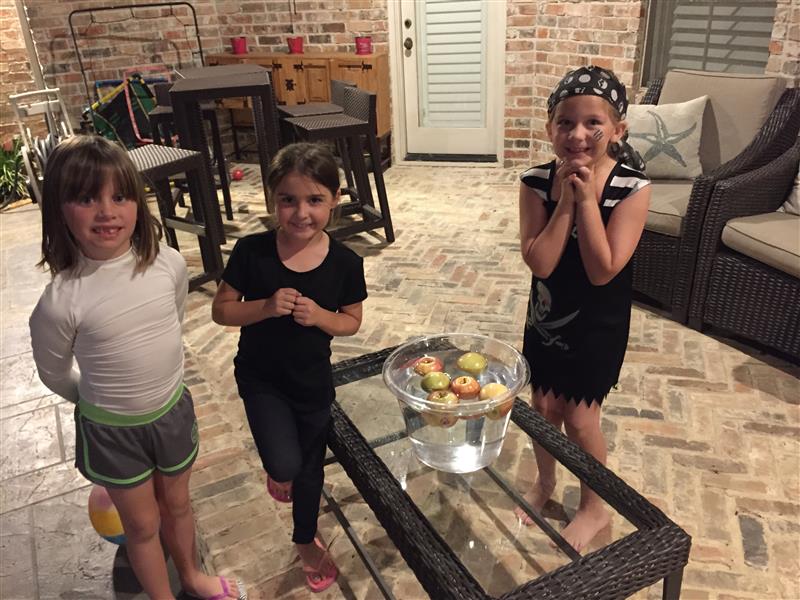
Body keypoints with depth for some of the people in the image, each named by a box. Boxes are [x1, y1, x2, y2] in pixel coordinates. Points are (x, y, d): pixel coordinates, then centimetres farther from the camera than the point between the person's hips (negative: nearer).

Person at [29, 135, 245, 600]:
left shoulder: (169, 264, -17)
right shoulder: (61, 301, -25)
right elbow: (55, 374, -7)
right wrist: (100, 399, 8)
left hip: (173, 409, 3)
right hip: (111, 429, -3)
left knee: (177, 504, 26)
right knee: (143, 523, 18)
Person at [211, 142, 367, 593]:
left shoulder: (345, 262, -16)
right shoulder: (252, 252, -18)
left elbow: (352, 321, -3)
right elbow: (221, 311, -9)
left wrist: (319, 315, -25)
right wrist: (265, 307, -27)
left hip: (314, 382, 2)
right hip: (261, 377, -1)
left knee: (310, 468, 18)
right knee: (285, 464, -16)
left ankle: (307, 540, 47)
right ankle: (277, 471, 26)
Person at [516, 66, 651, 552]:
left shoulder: (632, 188, -20)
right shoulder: (538, 182, -13)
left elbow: (602, 271, -25)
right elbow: (539, 263, -21)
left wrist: (587, 199, -28)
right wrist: (565, 202, -26)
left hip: (599, 322, -3)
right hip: (547, 315, 3)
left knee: (579, 416, 6)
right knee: (545, 405, 17)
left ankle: (595, 508, 33)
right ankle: (545, 482, 45)